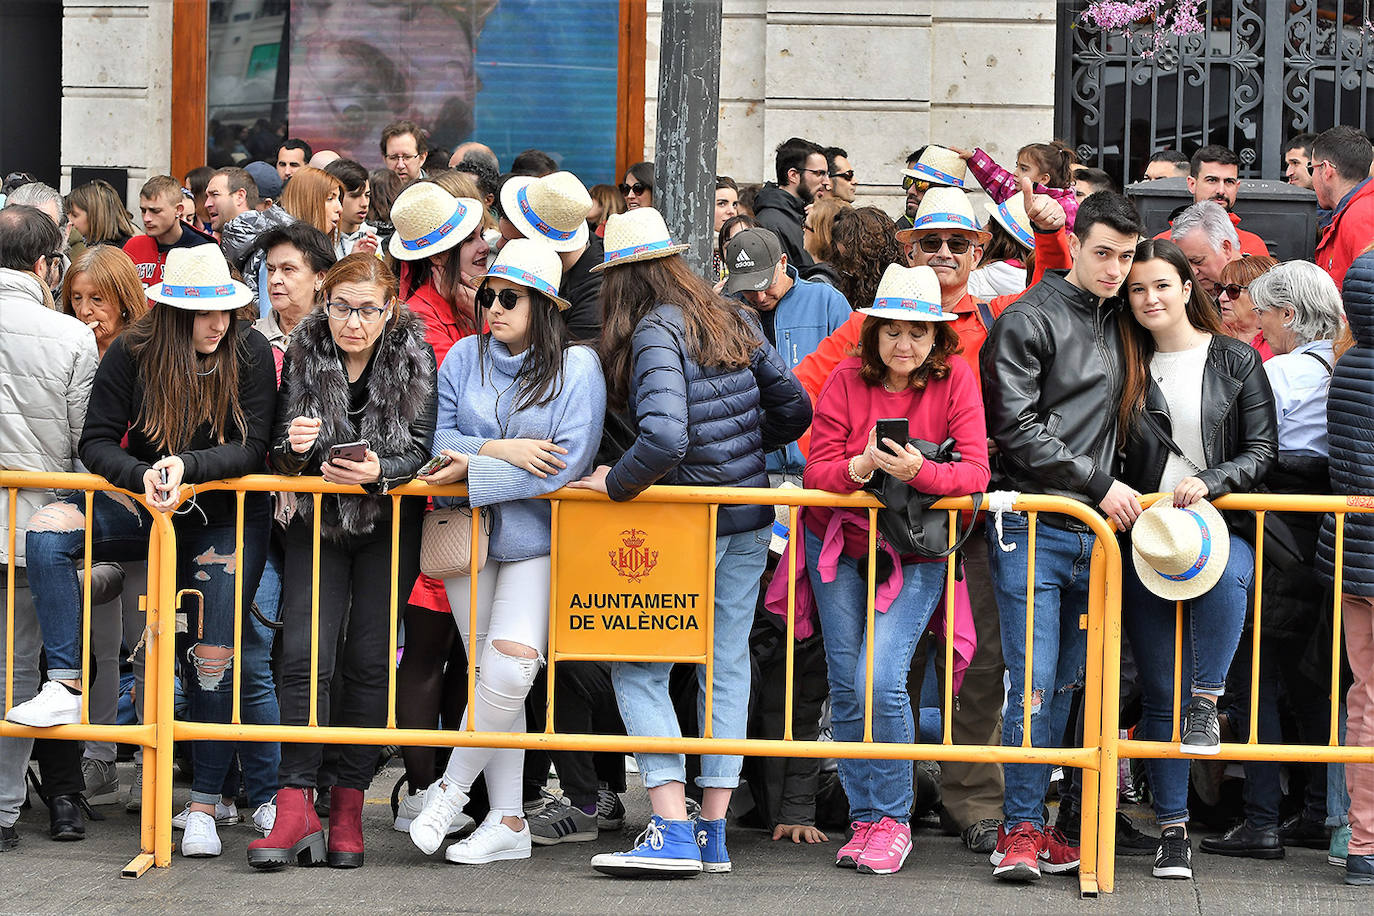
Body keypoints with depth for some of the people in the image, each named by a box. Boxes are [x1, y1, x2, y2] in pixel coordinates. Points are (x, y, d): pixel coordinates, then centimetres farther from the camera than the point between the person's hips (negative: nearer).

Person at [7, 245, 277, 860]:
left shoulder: (249, 353, -12)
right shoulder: (133, 354, -10)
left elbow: (252, 449, -17)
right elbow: (97, 442, -11)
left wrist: (186, 467, -32)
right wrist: (143, 476, -31)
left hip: (226, 518, -2)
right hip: (146, 507, 2)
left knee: (215, 655, -5)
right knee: (47, 530, -22)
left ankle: (204, 802, 9)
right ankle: (66, 687, -25)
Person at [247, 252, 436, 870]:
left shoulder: (413, 360, -9)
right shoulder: (303, 356, -5)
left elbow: (423, 450, -9)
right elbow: (280, 460, 0)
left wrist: (379, 471, -27)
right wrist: (295, 447, -23)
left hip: (387, 524, -1)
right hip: (319, 522, 1)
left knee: (368, 660, -3)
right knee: (305, 655, -12)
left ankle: (348, 804, 4)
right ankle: (296, 807, -17)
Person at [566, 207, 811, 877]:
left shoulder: (656, 333, -14)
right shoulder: (731, 320, 8)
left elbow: (665, 439, -27)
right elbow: (794, 408, 11)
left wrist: (615, 482, -12)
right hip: (751, 519, 8)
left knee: (639, 668, -1)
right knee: (727, 665, 10)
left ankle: (672, 832, -10)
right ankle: (713, 833, 11)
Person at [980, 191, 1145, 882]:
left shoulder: (1117, 325, 16)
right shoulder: (1028, 320, -4)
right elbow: (1016, 428, -10)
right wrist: (1099, 485, -11)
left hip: (1092, 532, 6)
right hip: (1032, 530, -6)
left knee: (1064, 685, 8)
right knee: (1033, 683, -10)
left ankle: (1035, 826, 13)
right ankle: (1020, 831, -5)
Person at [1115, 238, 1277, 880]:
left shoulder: (1236, 362, 4)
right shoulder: (1127, 365, 10)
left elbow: (1262, 450, -1)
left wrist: (1209, 481, -15)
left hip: (1221, 524, -2)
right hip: (1146, 536, 2)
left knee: (1227, 570, -40)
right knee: (1158, 693, -1)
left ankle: (1206, 702, -30)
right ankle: (1172, 828, 3)